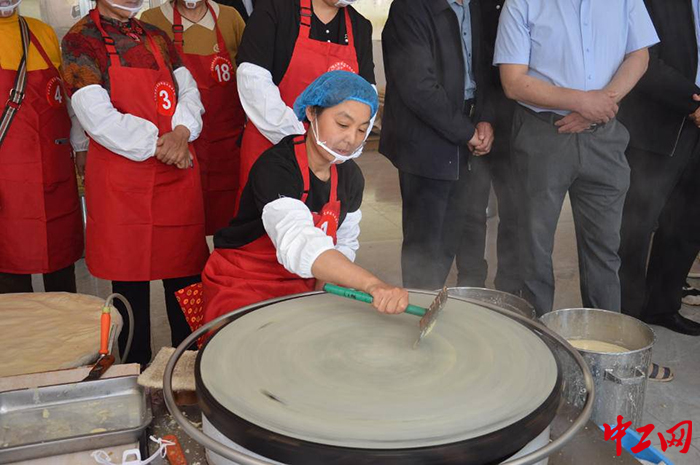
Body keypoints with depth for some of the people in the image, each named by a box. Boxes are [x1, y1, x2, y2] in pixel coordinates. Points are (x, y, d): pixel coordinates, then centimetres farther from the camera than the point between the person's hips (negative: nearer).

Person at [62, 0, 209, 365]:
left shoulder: (157, 37, 16)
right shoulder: (80, 41, -2)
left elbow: (188, 91, 10)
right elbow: (97, 116, -12)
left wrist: (182, 133, -10)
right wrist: (157, 144, -13)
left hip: (178, 171, 5)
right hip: (121, 178, -5)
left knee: (186, 271, 7)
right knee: (130, 280, 3)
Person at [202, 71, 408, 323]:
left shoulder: (350, 177, 0)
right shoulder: (275, 167, -25)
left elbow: (344, 245, 9)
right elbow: (299, 245, -42)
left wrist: (321, 291, -10)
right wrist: (372, 285, -53)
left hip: (300, 284, 7)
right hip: (240, 284, -6)